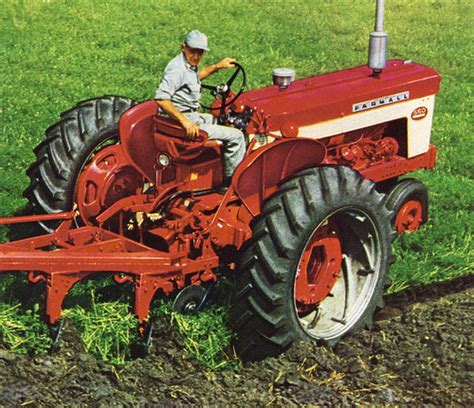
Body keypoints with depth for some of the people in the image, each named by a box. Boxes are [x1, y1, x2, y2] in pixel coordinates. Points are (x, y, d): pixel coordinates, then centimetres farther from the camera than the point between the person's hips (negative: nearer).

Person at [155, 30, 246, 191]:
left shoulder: (189, 64, 9)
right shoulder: (177, 69, -22)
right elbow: (161, 99, -32)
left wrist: (217, 66, 28)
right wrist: (184, 121, -35)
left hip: (191, 116, 11)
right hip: (181, 119, -11)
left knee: (229, 124, 29)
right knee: (236, 137, -13)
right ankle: (230, 182, -1)